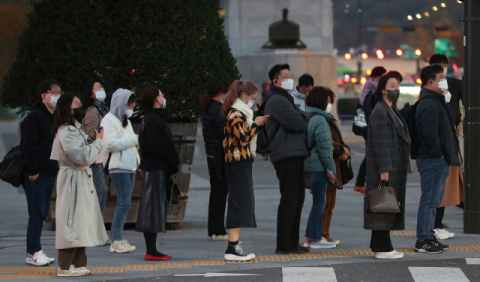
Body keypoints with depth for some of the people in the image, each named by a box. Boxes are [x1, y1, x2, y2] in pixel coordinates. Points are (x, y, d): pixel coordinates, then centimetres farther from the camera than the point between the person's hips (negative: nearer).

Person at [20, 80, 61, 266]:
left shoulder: (55, 117, 16)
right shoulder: (34, 117, -13)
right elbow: (28, 145, -18)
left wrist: (57, 168, 14)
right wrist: (33, 170, -20)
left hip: (50, 172, 9)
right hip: (35, 175, -9)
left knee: (42, 213, 10)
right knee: (37, 213, -8)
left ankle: (35, 252, 15)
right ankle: (33, 253, -2)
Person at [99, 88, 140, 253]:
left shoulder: (125, 121, 22)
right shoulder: (109, 120, -8)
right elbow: (111, 144, -19)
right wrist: (134, 139, -15)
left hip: (129, 166, 9)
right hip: (118, 167, -9)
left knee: (123, 203, 7)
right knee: (124, 202, -15)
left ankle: (116, 239, 10)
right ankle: (116, 241, -14)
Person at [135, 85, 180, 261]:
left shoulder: (149, 119, 15)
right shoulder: (155, 120, -17)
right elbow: (164, 147, -17)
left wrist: (172, 166, 13)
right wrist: (174, 166, -6)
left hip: (151, 166, 10)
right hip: (158, 169, -10)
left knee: (152, 209, 11)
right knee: (154, 208, -7)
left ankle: (151, 250, 15)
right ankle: (152, 252, -5)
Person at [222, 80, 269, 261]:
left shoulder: (240, 113, 20)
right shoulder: (235, 114, -14)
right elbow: (243, 138, -21)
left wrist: (258, 124, 14)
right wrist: (256, 125, -11)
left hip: (242, 164, 11)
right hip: (237, 164, -11)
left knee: (243, 204, 11)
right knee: (239, 204, -11)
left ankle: (234, 246, 14)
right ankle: (232, 248, -13)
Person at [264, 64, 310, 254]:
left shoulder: (285, 99, 25)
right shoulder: (276, 100, -10)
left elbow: (300, 120, 21)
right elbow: (297, 123, -17)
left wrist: (302, 118, 0)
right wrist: (305, 119, 2)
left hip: (295, 154, 11)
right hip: (287, 155, -11)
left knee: (296, 199, 13)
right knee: (289, 199, -10)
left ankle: (292, 242, 18)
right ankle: (284, 244, -8)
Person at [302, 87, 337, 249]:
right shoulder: (320, 120, -15)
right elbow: (323, 146, -18)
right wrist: (330, 168, -14)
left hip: (308, 166, 9)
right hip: (318, 167, -9)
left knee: (319, 202, 16)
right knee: (319, 203, -1)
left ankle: (309, 238, 19)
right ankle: (316, 239, 4)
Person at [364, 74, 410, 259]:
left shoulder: (391, 111, 18)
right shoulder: (380, 112, -14)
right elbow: (380, 142, -20)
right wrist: (384, 169, -24)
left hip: (395, 166, 10)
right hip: (386, 167, -10)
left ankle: (381, 246, 16)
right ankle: (382, 248, -6)